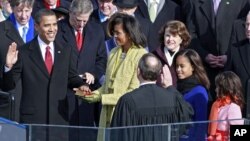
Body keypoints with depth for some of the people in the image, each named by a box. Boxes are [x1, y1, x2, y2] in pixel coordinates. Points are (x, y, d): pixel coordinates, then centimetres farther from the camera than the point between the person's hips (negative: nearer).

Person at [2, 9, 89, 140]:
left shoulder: (65, 50, 8)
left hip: (59, 117, 3)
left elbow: (71, 77, 18)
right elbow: (8, 85, -3)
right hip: (32, 118, -3)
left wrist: (81, 85, -4)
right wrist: (9, 66, -21)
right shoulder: (24, 52, -4)